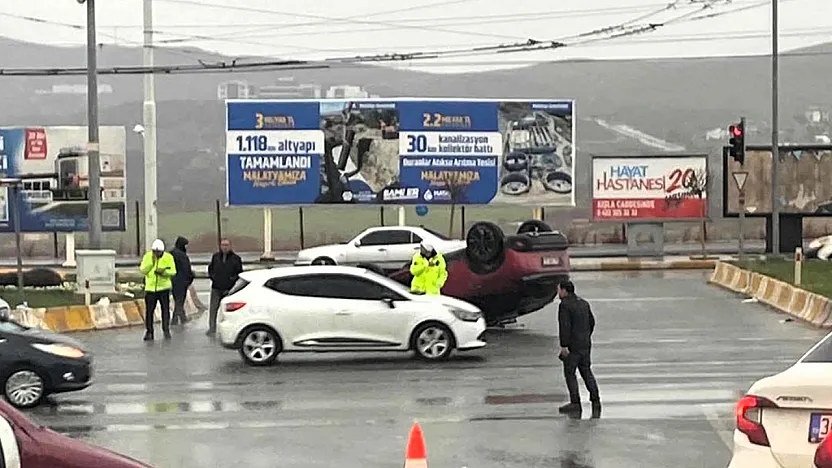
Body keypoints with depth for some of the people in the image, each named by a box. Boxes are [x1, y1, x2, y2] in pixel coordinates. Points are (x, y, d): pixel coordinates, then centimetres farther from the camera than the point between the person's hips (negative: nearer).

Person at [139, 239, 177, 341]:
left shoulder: (168, 257, -4)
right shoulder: (147, 256, -1)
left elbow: (173, 272, -5)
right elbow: (143, 271, -8)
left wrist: (163, 272, -22)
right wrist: (151, 263, -21)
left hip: (164, 288, -1)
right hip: (150, 288, 1)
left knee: (165, 310, 1)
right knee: (149, 310, 1)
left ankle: (166, 331, 11)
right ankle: (149, 332, 10)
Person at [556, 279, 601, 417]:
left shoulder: (565, 305, -13)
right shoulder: (584, 303, 13)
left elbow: (564, 327, -19)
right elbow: (592, 322, 18)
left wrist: (564, 346, -19)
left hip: (573, 345, -8)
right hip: (586, 344, 8)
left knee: (569, 373, 1)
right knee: (586, 371, 12)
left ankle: (575, 403, 0)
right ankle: (595, 400, 7)